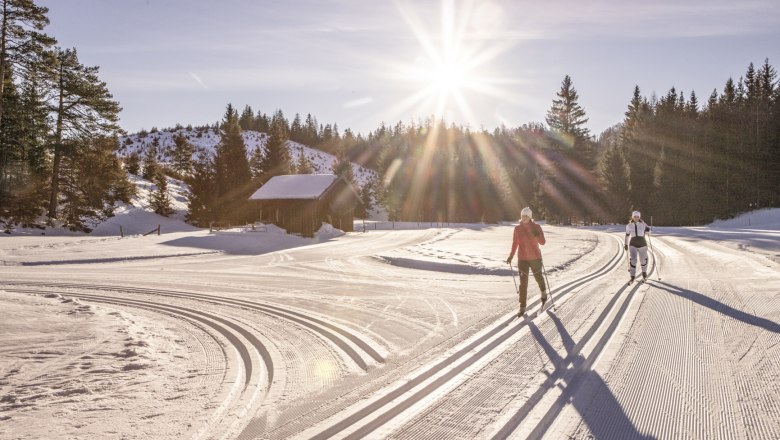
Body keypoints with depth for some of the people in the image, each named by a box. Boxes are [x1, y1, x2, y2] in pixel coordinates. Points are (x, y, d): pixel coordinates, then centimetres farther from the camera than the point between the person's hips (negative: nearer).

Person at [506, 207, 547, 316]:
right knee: (523, 282, -3)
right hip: (522, 258, 1)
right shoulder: (517, 228, -1)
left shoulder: (536, 227, -8)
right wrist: (511, 256, 13)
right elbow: (515, 243, 10)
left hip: (535, 258, -1)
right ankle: (522, 307, 0)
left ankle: (544, 293, 52)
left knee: (538, 277, 19)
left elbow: (543, 242, -9)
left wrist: (537, 235, -29)